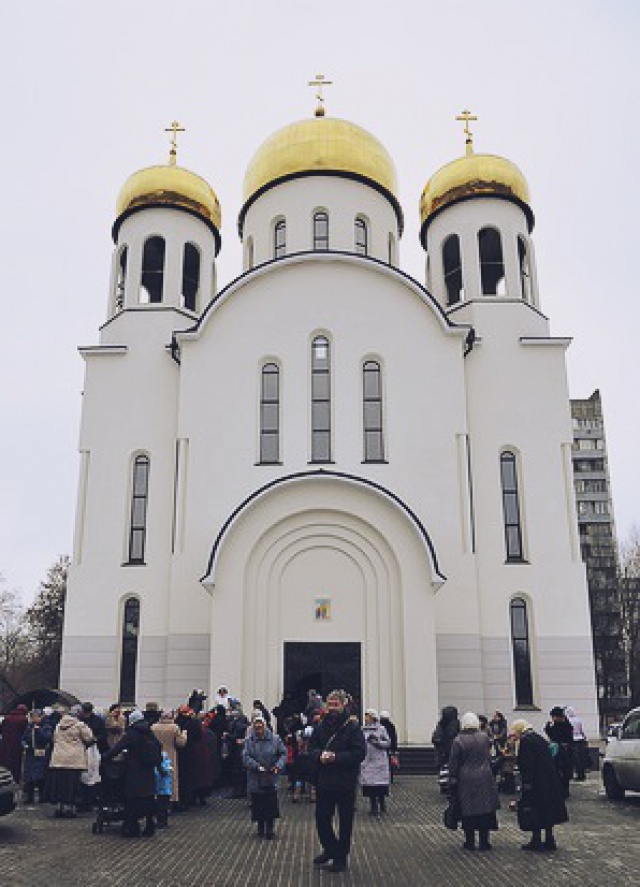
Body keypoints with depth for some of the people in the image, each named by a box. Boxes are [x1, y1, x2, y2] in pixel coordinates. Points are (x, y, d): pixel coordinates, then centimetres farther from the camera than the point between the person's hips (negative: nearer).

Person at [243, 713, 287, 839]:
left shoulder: (275, 738, -3)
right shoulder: (249, 740, -4)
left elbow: (283, 754, 2)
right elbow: (245, 757, -10)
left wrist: (278, 766, -14)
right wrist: (257, 767, -21)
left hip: (271, 780, 0)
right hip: (255, 780, 0)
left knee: (271, 805, 1)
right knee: (258, 805, 8)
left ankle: (270, 829, 15)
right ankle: (261, 829, 26)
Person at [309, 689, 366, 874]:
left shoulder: (352, 727, -9)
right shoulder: (321, 726, 5)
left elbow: (359, 753, -14)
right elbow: (312, 749, 8)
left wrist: (336, 757, -22)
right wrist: (320, 756, -15)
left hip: (346, 783, -4)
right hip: (324, 782, 4)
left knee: (345, 822, 8)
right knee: (321, 818, 9)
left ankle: (341, 857, 25)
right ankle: (330, 849, 33)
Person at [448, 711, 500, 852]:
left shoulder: (458, 740, -10)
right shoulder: (484, 737, -3)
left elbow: (453, 763, -7)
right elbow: (489, 757, 9)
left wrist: (452, 780, 1)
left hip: (466, 781, -2)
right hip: (484, 779, 2)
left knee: (468, 811, 8)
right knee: (485, 810, 8)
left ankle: (470, 842, 14)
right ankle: (484, 842, 11)